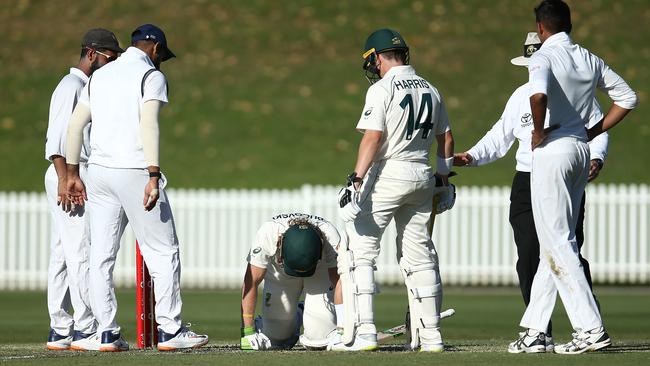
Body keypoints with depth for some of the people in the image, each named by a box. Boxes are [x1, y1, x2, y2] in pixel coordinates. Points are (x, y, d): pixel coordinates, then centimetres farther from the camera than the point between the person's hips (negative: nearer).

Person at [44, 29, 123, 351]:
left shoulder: (86, 87, 22)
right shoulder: (70, 86, -9)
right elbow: (56, 136, -17)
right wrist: (64, 179, -23)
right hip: (70, 175, -10)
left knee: (63, 256, 8)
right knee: (80, 253, -12)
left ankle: (60, 332, 8)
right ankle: (85, 331, -14)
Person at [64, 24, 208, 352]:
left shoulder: (100, 76, 17)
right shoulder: (151, 75, -3)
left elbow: (75, 124, 13)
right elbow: (149, 124, -17)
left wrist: (72, 174, 16)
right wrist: (153, 177, -22)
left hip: (98, 172, 6)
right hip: (134, 171, -6)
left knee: (101, 255, 6)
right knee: (163, 251, 1)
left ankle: (107, 333, 5)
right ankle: (169, 331, -1)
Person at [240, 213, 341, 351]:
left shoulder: (330, 236, -37)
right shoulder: (267, 234, -38)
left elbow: (339, 282, -30)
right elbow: (251, 283, -31)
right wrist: (247, 331, -33)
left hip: (320, 272, -1)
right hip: (279, 272, 1)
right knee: (275, 339, -3)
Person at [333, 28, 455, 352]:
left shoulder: (382, 88, -9)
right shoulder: (429, 90, 12)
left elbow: (373, 137, -19)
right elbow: (445, 138, 18)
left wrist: (357, 180, -22)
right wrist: (442, 179, 26)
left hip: (388, 174, -7)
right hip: (422, 175, 7)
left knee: (359, 251, -3)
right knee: (419, 255, 13)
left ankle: (362, 333, -12)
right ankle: (430, 336, 11)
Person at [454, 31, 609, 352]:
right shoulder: (521, 96, 12)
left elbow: (598, 131, 4)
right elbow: (500, 137, 18)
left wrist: (596, 158, -15)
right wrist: (472, 157, 4)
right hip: (527, 183, 4)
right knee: (529, 256, -3)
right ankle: (541, 333, 3)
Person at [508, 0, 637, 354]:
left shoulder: (543, 57, -11)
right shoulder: (590, 60, 11)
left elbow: (538, 94, -31)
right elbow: (627, 97, 16)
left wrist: (538, 134, -16)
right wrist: (593, 132, 15)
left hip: (552, 152, -8)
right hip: (581, 151, 8)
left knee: (557, 243, -6)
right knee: (556, 242, 12)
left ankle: (591, 328, -13)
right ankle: (534, 329, 14)